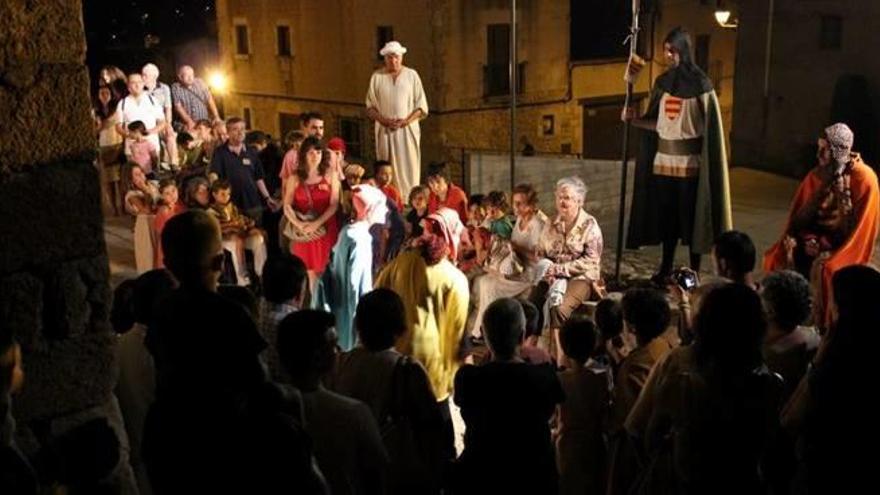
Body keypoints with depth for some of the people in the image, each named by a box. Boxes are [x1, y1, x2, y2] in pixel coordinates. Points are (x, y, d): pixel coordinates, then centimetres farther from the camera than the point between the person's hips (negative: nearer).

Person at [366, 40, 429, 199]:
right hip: (385, 131, 1)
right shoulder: (377, 77, 7)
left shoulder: (412, 75, 6)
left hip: (408, 130, -1)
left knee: (409, 169, -5)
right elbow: (370, 107, 8)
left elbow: (422, 106, 4)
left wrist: (406, 121, -11)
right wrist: (384, 120, -9)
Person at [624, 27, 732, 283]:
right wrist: (634, 119, -7)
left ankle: (694, 273, 11)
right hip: (663, 160, 5)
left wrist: (707, 163, -13)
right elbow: (656, 123, 10)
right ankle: (665, 269, 19)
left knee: (691, 216, 1)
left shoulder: (700, 84, -6)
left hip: (689, 162, -5)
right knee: (666, 216, 9)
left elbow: (709, 126, -7)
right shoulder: (662, 82, 9)